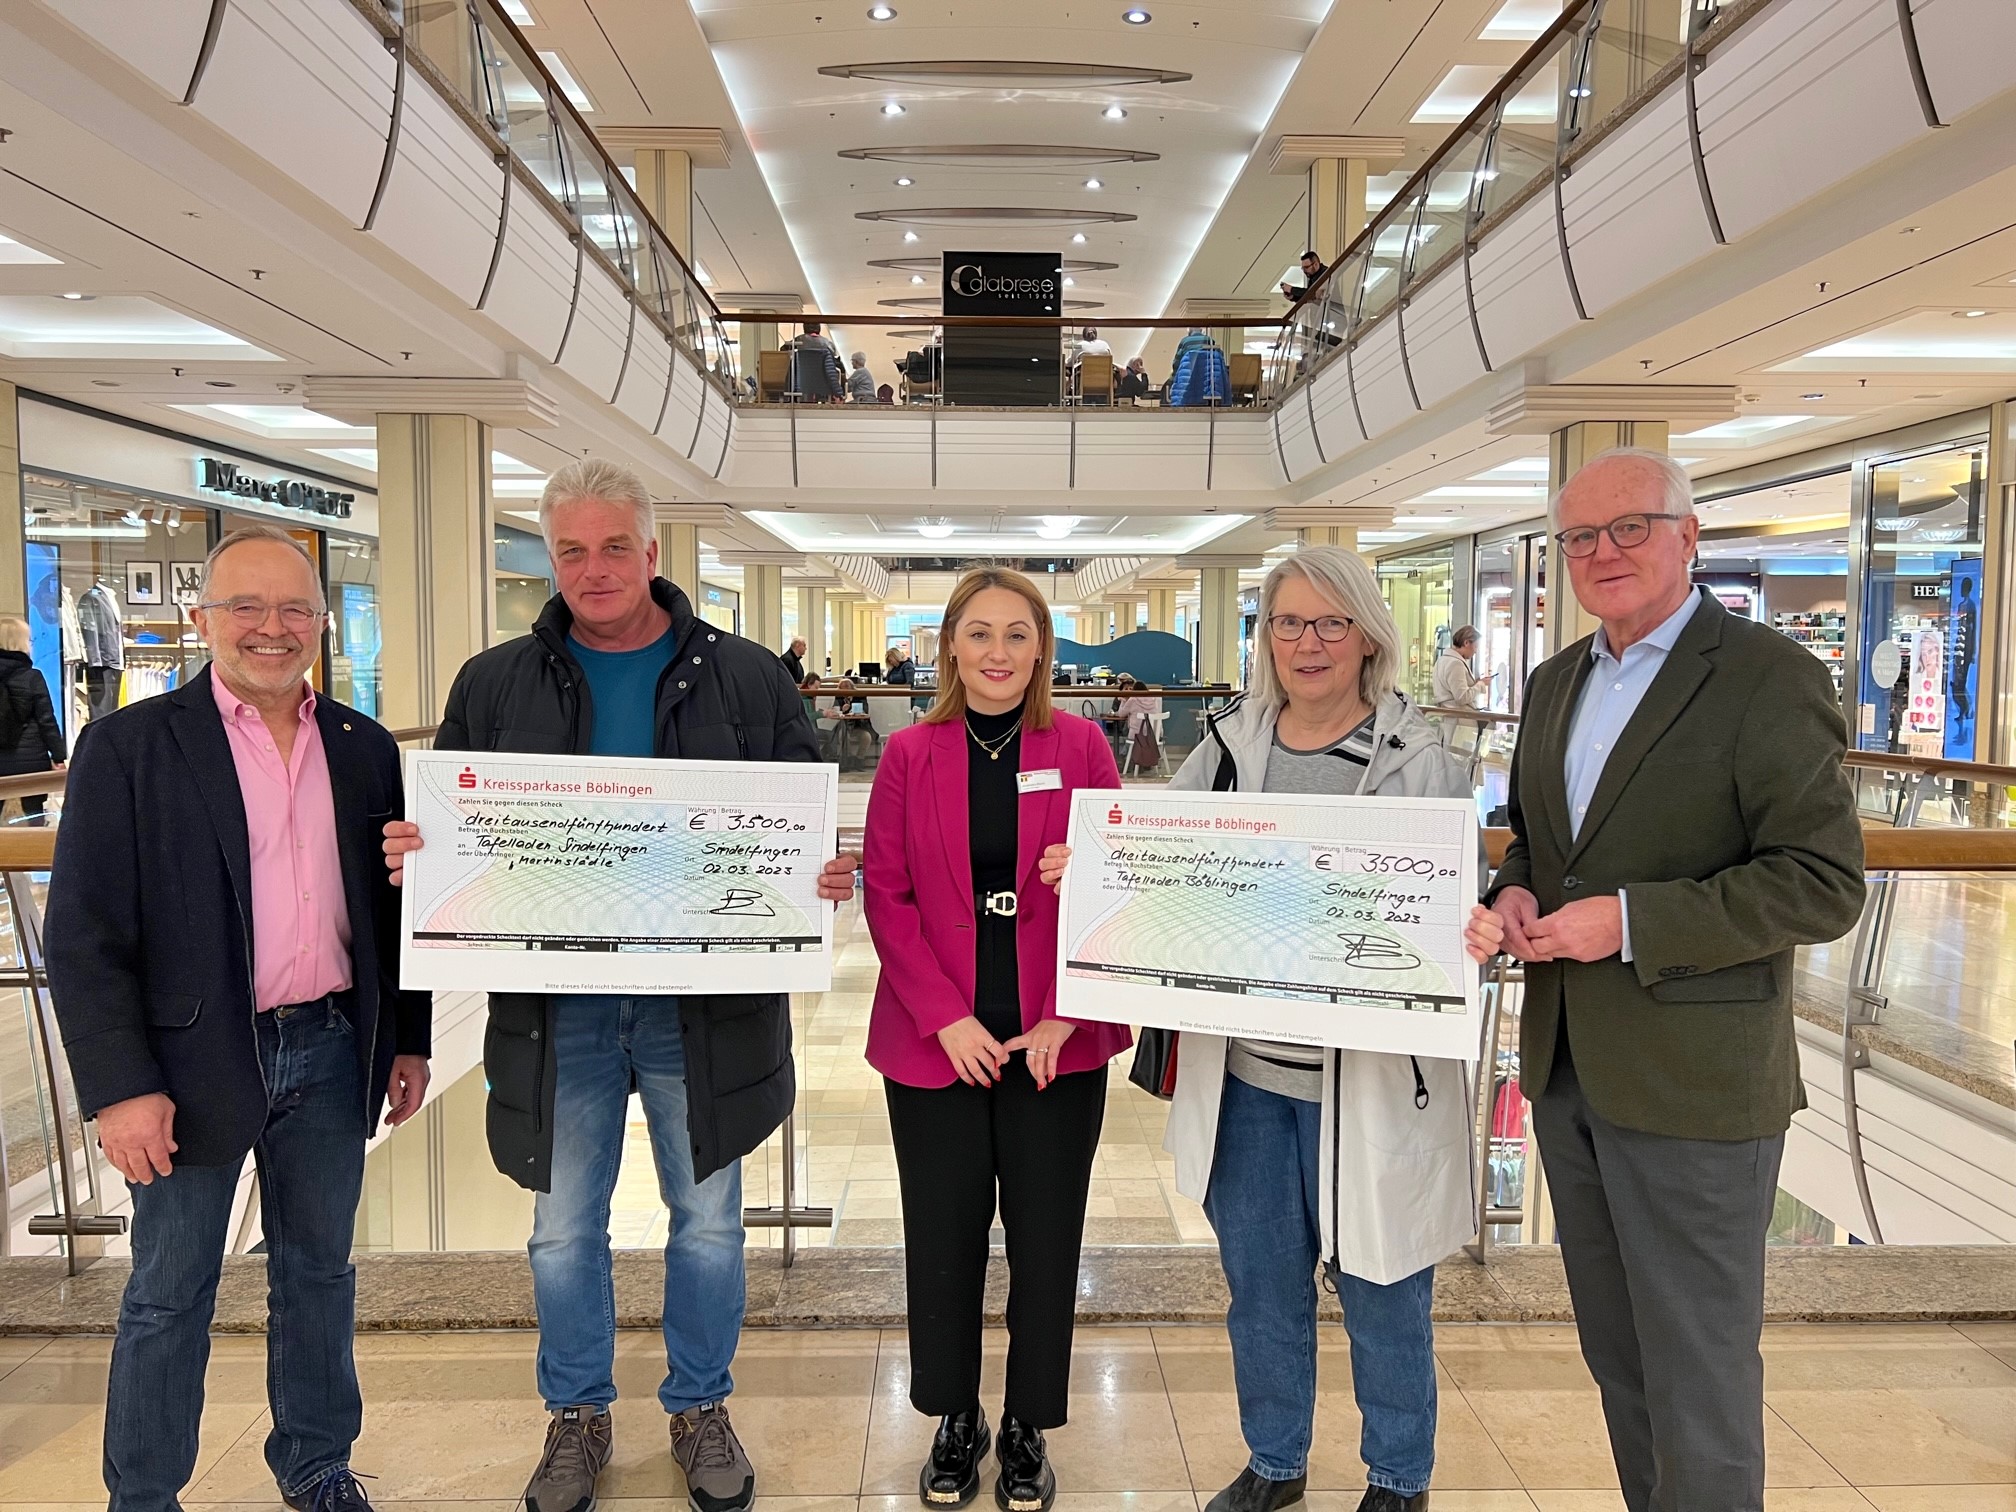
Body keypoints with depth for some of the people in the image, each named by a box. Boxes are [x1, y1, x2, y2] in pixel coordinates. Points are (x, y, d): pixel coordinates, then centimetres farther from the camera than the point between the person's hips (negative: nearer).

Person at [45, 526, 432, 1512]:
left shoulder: (364, 748, 5)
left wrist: (409, 1040, 10)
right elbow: (83, 936, -9)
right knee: (169, 1295, 11)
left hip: (331, 1054, 4)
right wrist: (120, 1088, -14)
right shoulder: (130, 746, -7)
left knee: (319, 1270, 17)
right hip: (192, 1062, -3)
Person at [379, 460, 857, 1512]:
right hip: (557, 1001, 1)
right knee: (564, 1227, 16)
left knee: (708, 1219, 15)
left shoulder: (745, 678, -1)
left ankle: (700, 1406, 38)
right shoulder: (494, 685, 3)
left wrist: (821, 875, -18)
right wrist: (417, 855, -15)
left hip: (705, 1003, -1)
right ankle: (577, 1413, 39)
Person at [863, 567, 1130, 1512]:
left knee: (1045, 1238, 9)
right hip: (936, 1042, 1)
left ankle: (1028, 1427, 31)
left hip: (1057, 1042, 0)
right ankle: (954, 1421, 33)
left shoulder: (1079, 745, 0)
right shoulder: (910, 754, 1)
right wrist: (947, 1018, -10)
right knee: (943, 1237, 11)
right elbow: (885, 895, -1)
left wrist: (1066, 1015, -9)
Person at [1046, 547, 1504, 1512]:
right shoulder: (1228, 746, 3)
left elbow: (1455, 907, -4)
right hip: (1243, 1067, 4)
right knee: (1259, 1280, 19)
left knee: (1380, 1289, 14)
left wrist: (1474, 935, -26)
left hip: (1370, 1076, -3)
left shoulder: (1416, 761, -7)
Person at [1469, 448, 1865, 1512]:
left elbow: (1825, 884, -16)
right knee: (1616, 1354, 21)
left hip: (1693, 1083, -7)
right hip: (1565, 1067, 7)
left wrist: (1631, 920, -23)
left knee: (1699, 1374, 6)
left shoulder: (1769, 678, -12)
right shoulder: (1555, 683, 10)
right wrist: (1515, 891, -1)